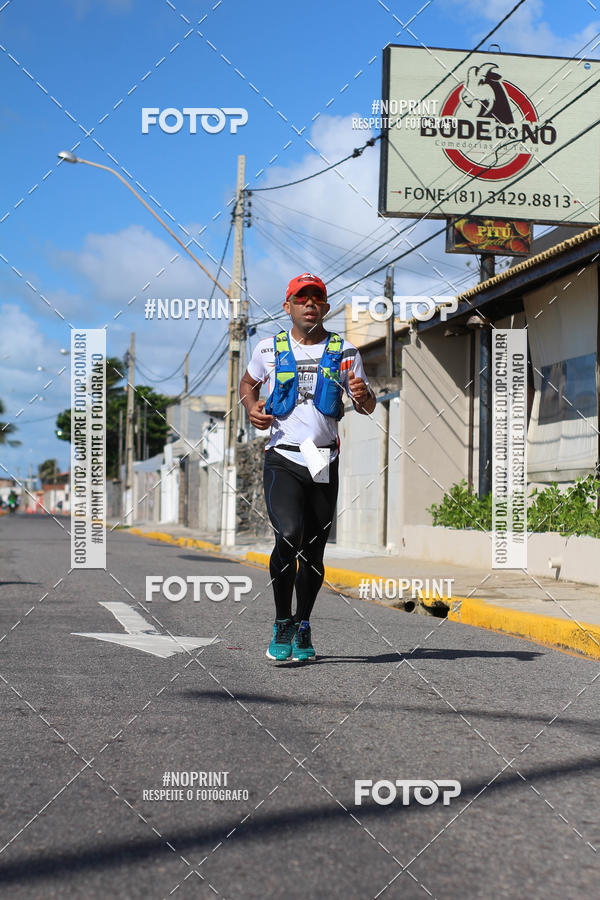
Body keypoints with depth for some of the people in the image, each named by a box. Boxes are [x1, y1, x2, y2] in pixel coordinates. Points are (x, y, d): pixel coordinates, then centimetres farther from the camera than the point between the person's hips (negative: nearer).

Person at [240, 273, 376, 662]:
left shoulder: (344, 352, 8)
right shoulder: (269, 348, 7)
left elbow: (368, 407, 8)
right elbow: (248, 382, 25)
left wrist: (363, 396, -16)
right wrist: (252, 408, 3)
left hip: (325, 462, 2)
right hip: (282, 458, -2)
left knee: (314, 551, 5)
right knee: (289, 535, -22)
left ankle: (303, 626, 25)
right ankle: (282, 624, -5)